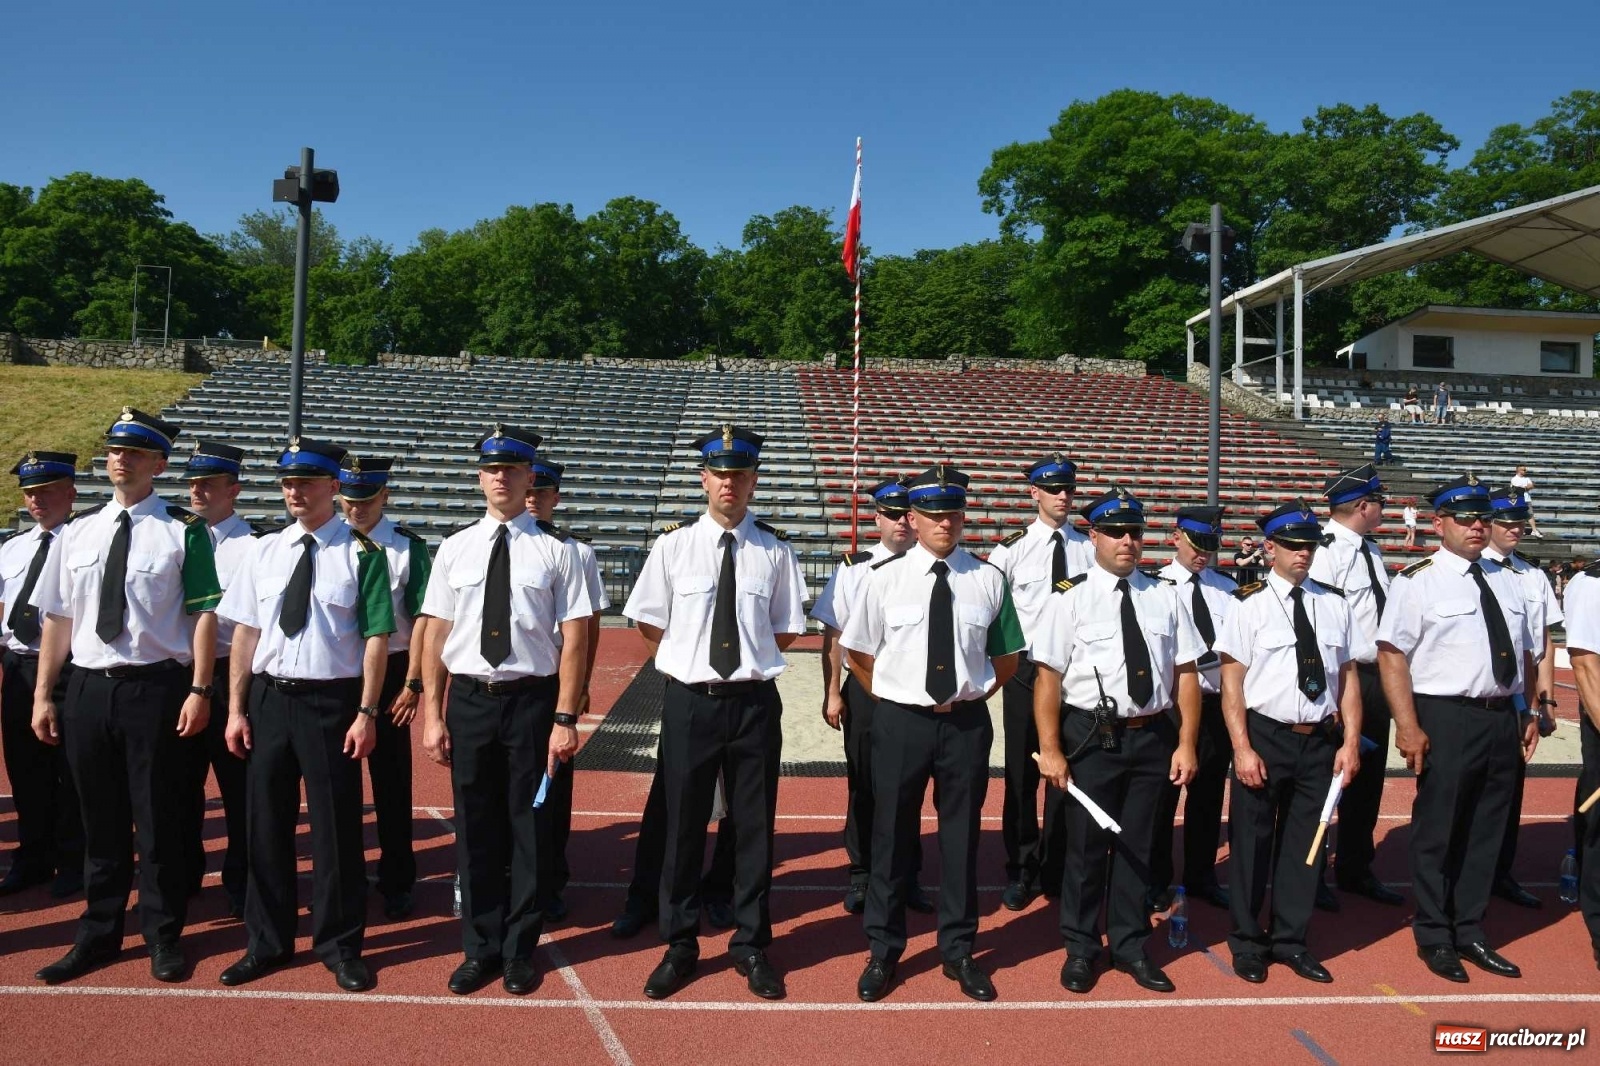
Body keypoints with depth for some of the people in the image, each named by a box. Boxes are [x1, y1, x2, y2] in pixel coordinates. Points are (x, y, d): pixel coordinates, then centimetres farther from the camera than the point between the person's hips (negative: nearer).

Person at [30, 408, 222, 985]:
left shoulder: (183, 530, -5)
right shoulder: (77, 530, 9)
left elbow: (204, 613, -8)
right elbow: (57, 617, 10)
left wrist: (199, 690, -13)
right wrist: (43, 694, 7)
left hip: (156, 686, -4)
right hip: (88, 688, 4)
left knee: (159, 819, 7)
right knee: (99, 819, 14)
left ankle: (162, 936, 23)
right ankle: (99, 934, 30)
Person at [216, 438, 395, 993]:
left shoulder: (362, 553, -7)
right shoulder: (265, 551, 7)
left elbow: (376, 638, -9)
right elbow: (245, 632, 8)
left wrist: (366, 712, -13)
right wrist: (236, 709, 4)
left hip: (331, 700, -4)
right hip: (268, 697, 4)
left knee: (336, 825, 6)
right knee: (266, 822, 13)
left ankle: (339, 944, 24)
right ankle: (267, 942, 30)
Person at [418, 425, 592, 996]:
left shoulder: (554, 552, -4)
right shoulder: (455, 548, 4)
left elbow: (574, 639, -6)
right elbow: (436, 634, 5)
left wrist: (565, 718, -10)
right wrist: (432, 714, 2)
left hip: (532, 699, -2)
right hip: (469, 698, 2)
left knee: (530, 827, 9)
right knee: (475, 829, 11)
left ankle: (520, 950, 26)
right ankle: (480, 949, 28)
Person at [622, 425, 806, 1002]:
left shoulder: (775, 550, 0)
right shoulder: (674, 545, 0)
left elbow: (786, 631, 7)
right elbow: (650, 624, 6)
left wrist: (746, 655, 1)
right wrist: (694, 654, 3)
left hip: (755, 703, 0)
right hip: (689, 701, 0)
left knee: (754, 826, 11)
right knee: (683, 826, 10)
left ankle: (751, 945, 29)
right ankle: (680, 945, 28)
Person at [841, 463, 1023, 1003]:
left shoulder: (989, 580, -1)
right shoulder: (886, 577, -4)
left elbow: (1006, 658, 10)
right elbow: (858, 653, 5)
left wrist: (972, 695, 3)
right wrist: (891, 703, 3)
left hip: (967, 724, 1)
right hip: (900, 722, -1)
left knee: (961, 838, 13)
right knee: (892, 837, 10)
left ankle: (959, 951, 31)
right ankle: (883, 952, 27)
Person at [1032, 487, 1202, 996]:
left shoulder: (1164, 596, 6)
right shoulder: (1071, 598, -5)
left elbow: (1186, 672, 6)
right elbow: (1048, 676, -8)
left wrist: (1186, 743, 1)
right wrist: (1050, 749, -12)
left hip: (1153, 737, 3)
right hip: (1091, 737, -3)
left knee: (1138, 845, 15)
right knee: (1086, 844, 7)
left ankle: (1130, 945, 32)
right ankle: (1081, 949, 25)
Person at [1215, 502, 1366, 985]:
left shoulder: (1333, 604, 6)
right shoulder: (1250, 605, -6)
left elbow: (1349, 677, 8)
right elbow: (1231, 681, -8)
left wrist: (1350, 743, 2)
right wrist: (1242, 749, -14)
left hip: (1320, 741, 4)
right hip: (1264, 736, -4)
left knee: (1305, 842, 13)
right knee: (1251, 841, 7)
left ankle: (1290, 940, 29)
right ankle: (1247, 942, 23)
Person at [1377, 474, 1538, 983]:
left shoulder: (1505, 579, 12)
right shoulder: (1418, 580, -9)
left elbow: (1524, 652, 19)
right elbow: (1392, 654, -13)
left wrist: (1531, 714, 14)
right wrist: (1408, 728, -18)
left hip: (1503, 718, 6)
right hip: (1446, 718, -6)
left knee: (1486, 831, 15)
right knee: (1437, 832, 4)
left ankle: (1470, 932, 30)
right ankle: (1434, 937, 20)